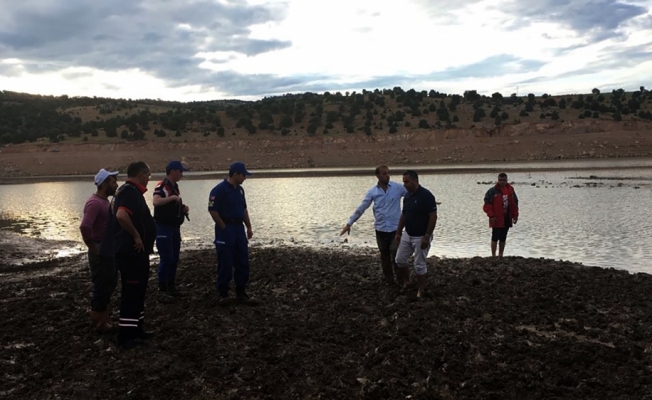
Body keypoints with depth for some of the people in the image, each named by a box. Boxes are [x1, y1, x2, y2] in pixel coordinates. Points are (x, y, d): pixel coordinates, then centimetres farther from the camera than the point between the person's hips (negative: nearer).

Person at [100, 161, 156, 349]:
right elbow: (121, 215, -34)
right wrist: (136, 235, -24)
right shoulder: (131, 191, -18)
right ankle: (126, 335, 3)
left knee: (137, 291, 17)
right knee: (131, 292, -4)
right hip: (131, 251, -11)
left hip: (135, 251, 11)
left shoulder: (129, 190, 15)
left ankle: (136, 329, 26)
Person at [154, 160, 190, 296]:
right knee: (166, 259, -6)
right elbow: (156, 202, -34)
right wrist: (173, 197, -30)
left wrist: (183, 209, 6)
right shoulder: (161, 186, -14)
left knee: (174, 259, 11)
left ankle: (171, 286, 20)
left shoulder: (175, 187, 15)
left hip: (175, 227, 9)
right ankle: (163, 288, 3)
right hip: (164, 228, -9)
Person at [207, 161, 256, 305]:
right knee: (225, 264, 0)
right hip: (225, 230, -8)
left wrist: (249, 227, 14)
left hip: (239, 228, 8)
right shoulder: (219, 190, -14)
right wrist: (224, 228, -13)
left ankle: (241, 293, 16)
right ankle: (223, 294, 12)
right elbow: (213, 210, -16)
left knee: (243, 262, 8)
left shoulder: (239, 189, 11)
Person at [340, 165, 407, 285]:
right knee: (384, 255, 11)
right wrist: (349, 223, 1)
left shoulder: (398, 187, -4)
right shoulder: (372, 192, 0)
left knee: (396, 254, -5)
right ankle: (389, 280, 26)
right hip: (380, 229, 2)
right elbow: (361, 209, 3)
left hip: (395, 228, -2)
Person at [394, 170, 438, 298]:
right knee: (400, 259, 11)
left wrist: (427, 237, -22)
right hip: (407, 235, 8)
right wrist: (398, 232, 13)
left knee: (419, 264, 1)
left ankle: (420, 291, 17)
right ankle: (406, 282, 33)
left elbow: (433, 217, -21)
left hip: (420, 237, -7)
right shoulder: (407, 196, 5)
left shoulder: (426, 195, -20)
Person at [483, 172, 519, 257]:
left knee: (503, 238, 13)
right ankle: (493, 256, 4)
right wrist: (491, 216, -16)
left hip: (507, 219, 5)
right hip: (496, 219, -5)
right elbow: (487, 205, -10)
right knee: (495, 238, -2)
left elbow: (515, 203, 13)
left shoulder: (510, 190, 6)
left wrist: (515, 215, 7)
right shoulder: (493, 191, -9)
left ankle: (500, 255, 24)